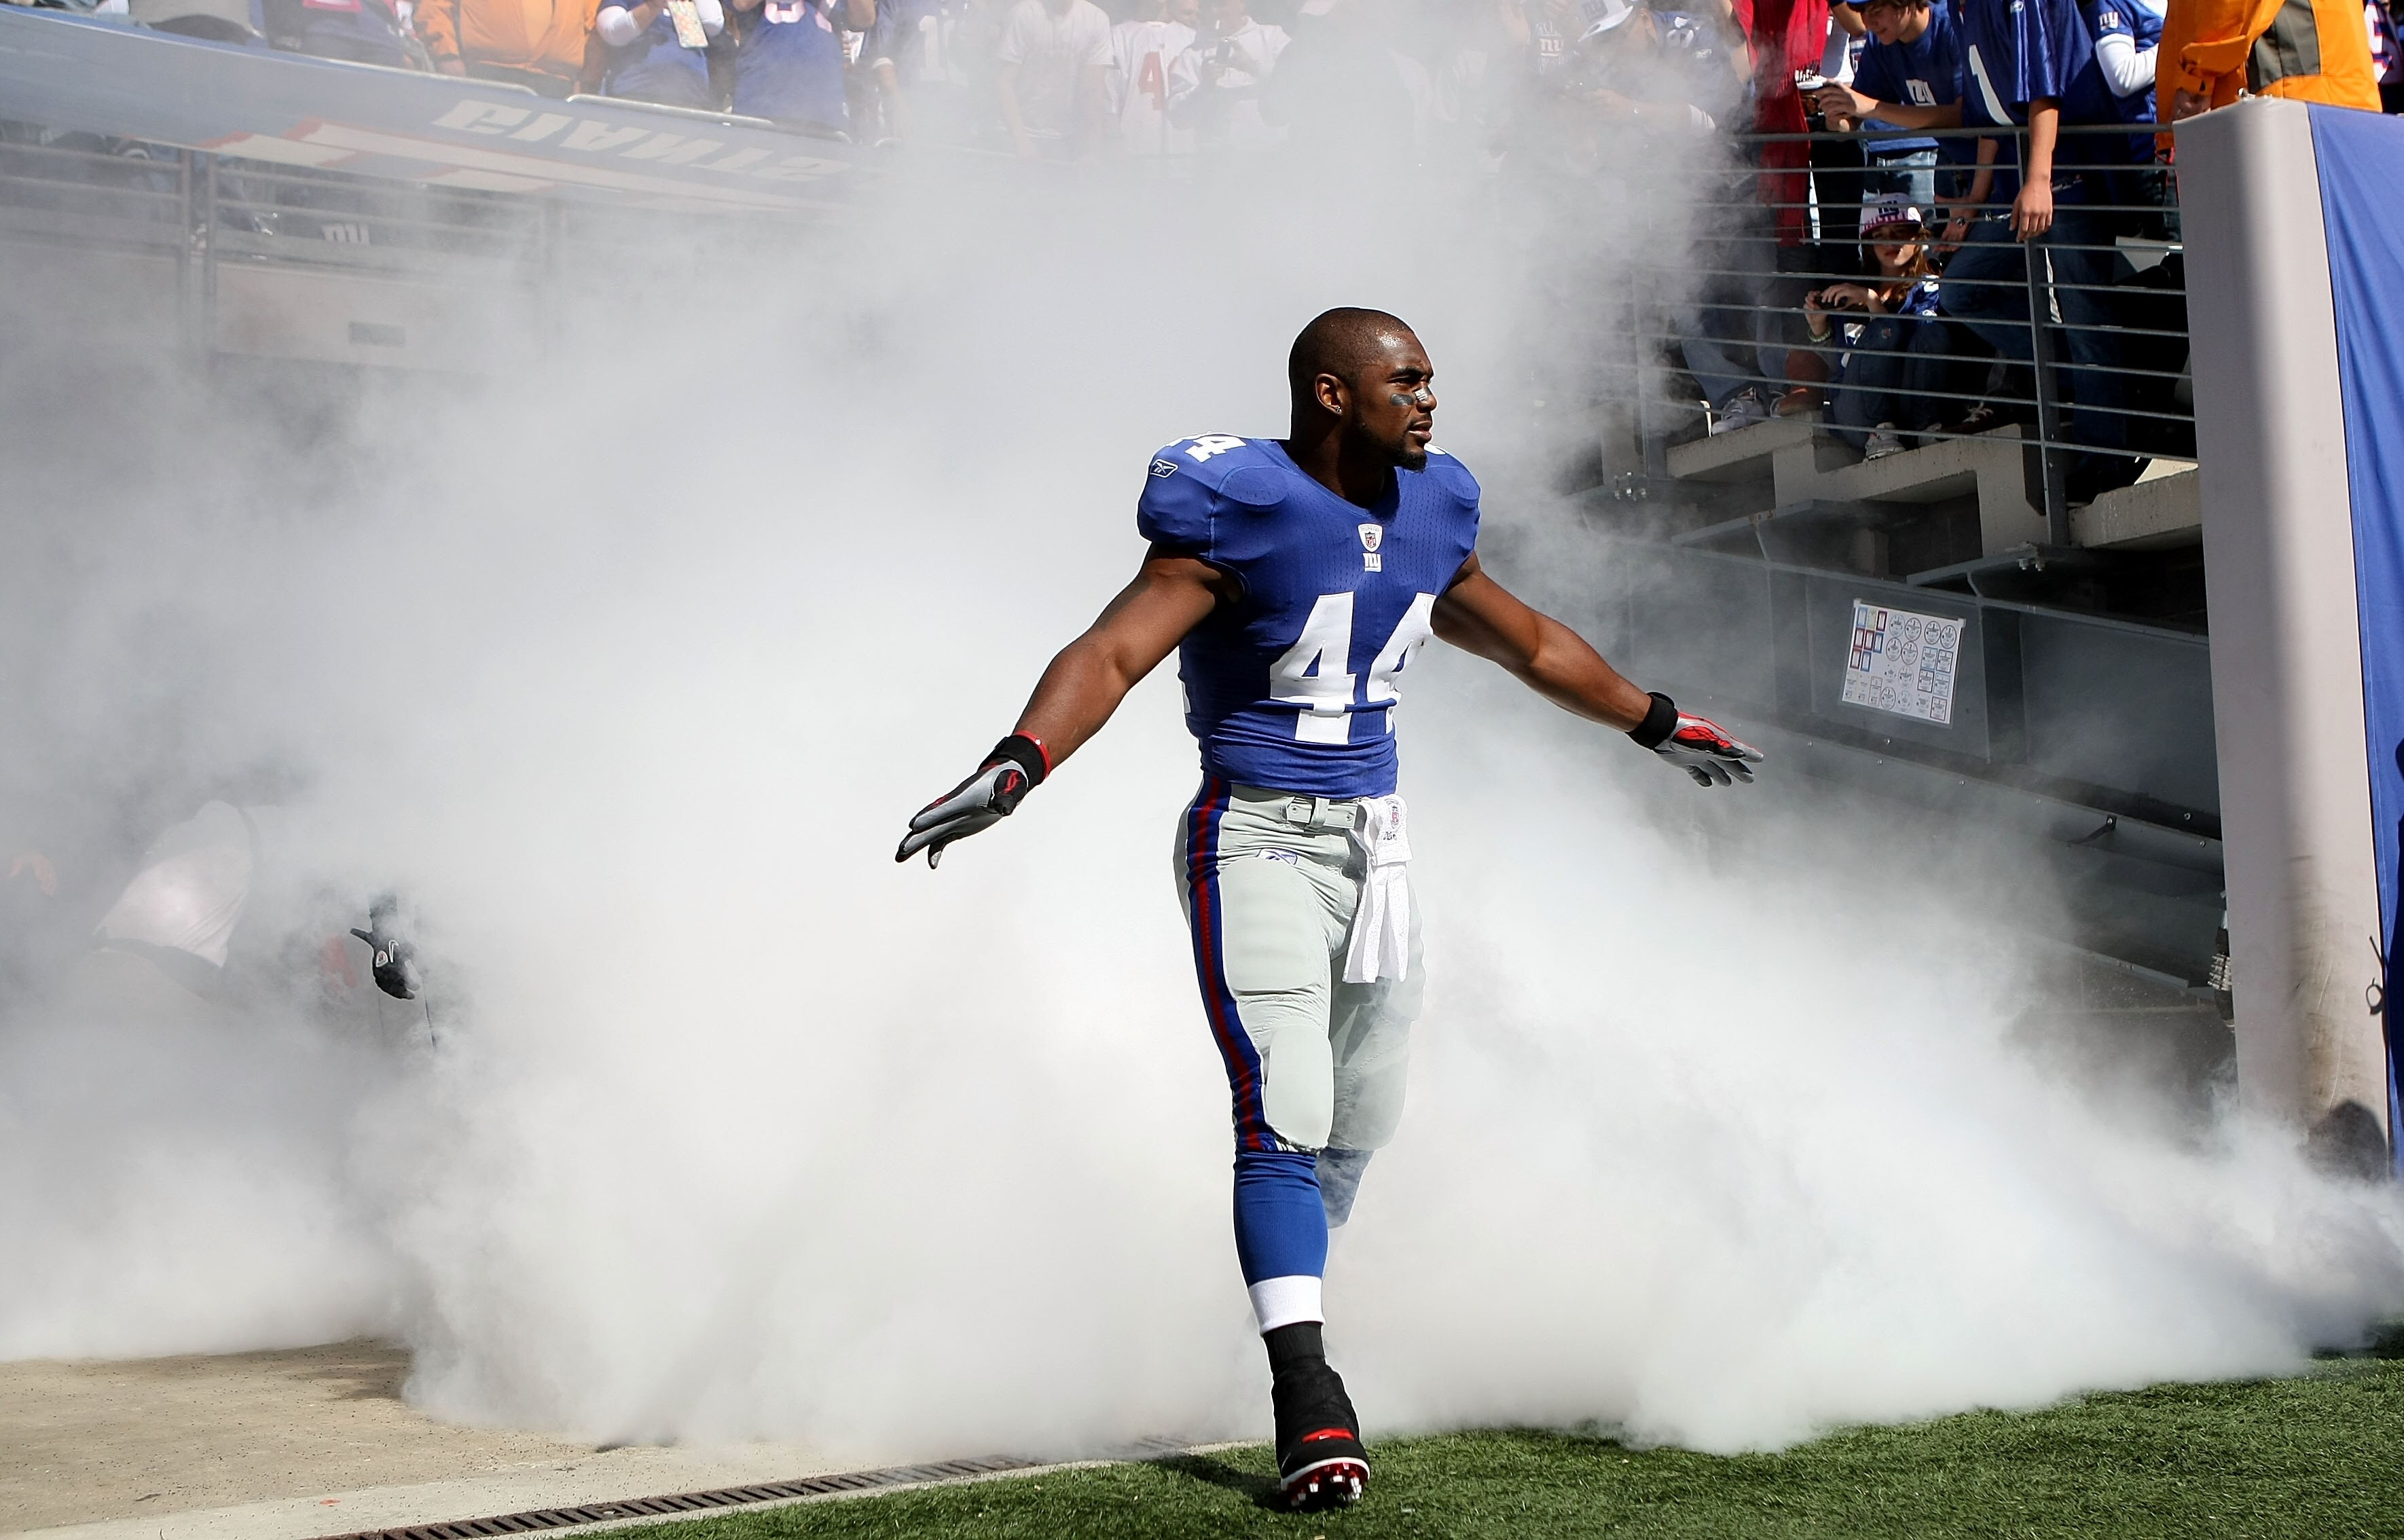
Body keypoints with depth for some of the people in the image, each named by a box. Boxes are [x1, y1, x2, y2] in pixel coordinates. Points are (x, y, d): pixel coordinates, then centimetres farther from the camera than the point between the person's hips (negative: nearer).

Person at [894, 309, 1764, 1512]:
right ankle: (1306, 1392, -14)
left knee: (1355, 1126, 11)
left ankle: (1276, 1318, 30)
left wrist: (1658, 724, 36)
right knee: (1283, 1120, -14)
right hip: (1256, 840, -7)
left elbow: (1529, 645, 26)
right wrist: (1018, 764, -40)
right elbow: (1113, 652, -24)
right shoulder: (1240, 511, -13)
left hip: (1374, 840, 7)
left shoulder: (1424, 516, 9)